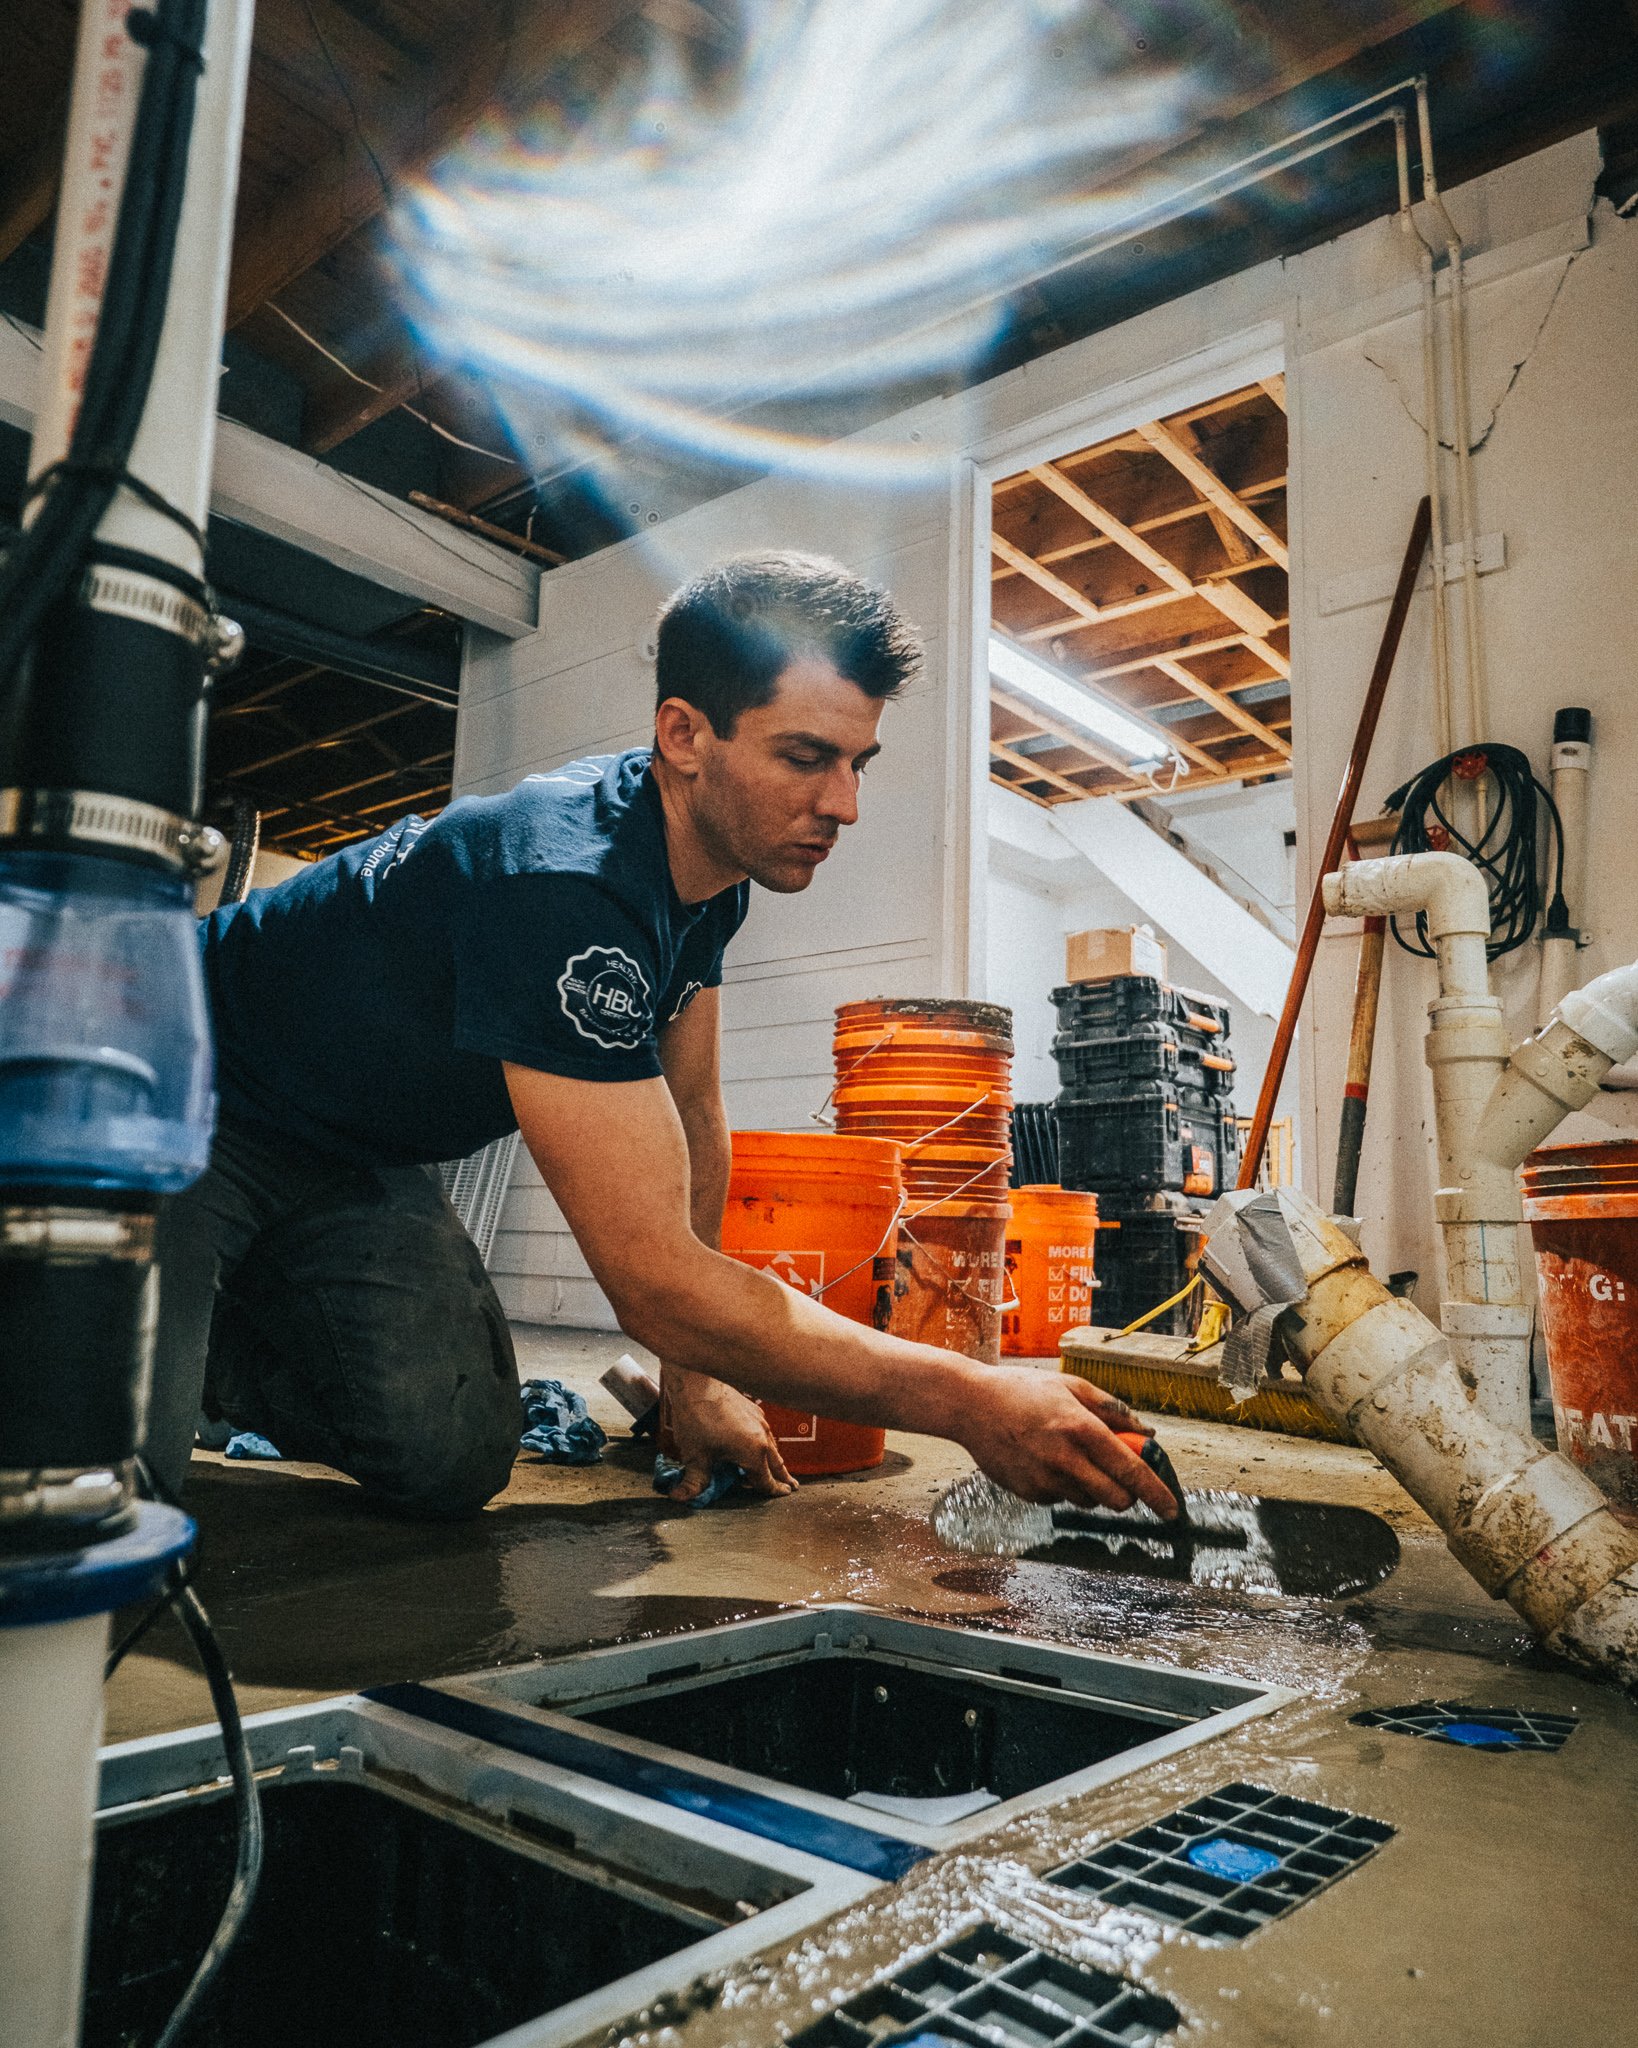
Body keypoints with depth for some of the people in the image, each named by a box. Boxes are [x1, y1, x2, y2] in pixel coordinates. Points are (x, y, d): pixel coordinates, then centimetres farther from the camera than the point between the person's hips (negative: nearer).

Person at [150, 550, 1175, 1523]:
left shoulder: (708, 853, -8)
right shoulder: (567, 888, -37)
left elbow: (692, 1115, 2)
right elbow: (654, 1277, -39)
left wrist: (699, 1382, 2)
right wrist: (971, 1401, -37)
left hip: (358, 1157, 7)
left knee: (456, 1459, -11)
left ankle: (217, 1347, 16)